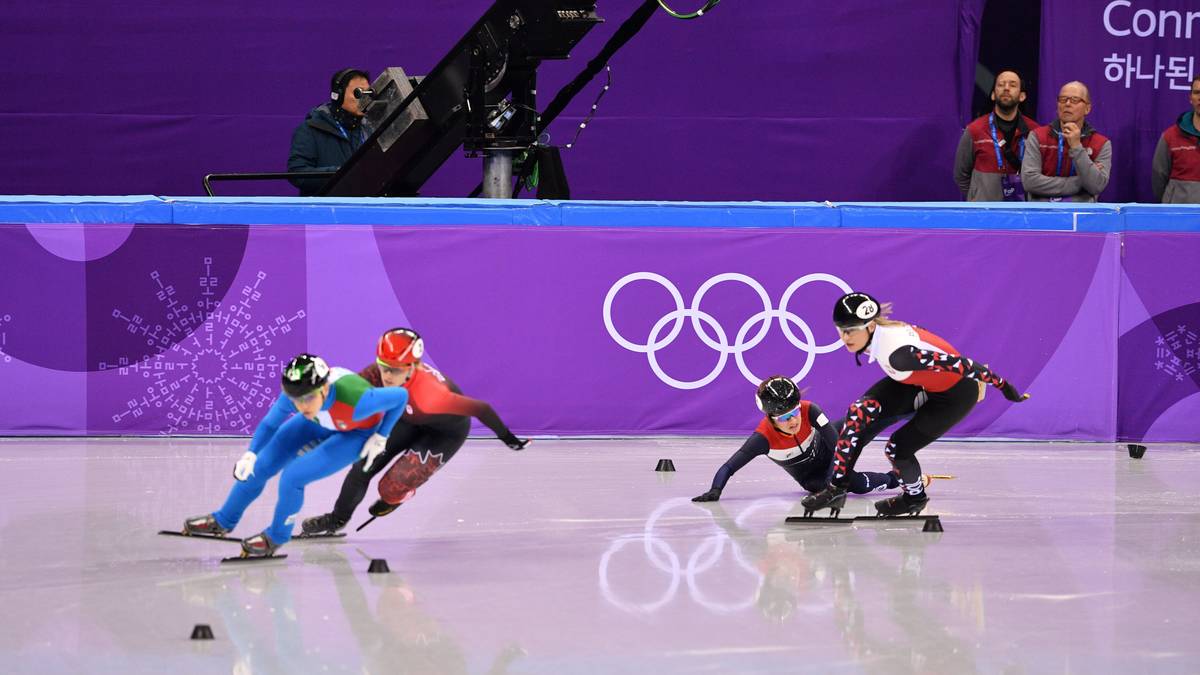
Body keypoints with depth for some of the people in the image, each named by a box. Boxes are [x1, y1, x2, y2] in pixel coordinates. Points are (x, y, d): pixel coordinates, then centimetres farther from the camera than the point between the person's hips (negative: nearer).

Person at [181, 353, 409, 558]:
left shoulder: (354, 400, -45)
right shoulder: (292, 395, -32)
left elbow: (401, 395, -29)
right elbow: (269, 423, -10)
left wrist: (380, 438, -19)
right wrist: (251, 453, -22)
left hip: (356, 434, -4)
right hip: (318, 423, 4)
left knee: (293, 477, -19)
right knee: (258, 467, 3)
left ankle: (276, 538, 9)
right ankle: (223, 521, 29)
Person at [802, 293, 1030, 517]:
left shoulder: (897, 353, -39)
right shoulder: (879, 330, -12)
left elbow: (959, 364, -34)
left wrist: (1002, 385, -22)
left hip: (955, 395, -8)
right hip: (919, 383, 8)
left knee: (897, 448, -7)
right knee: (860, 411, -12)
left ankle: (915, 498, 25)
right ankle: (838, 487, -4)